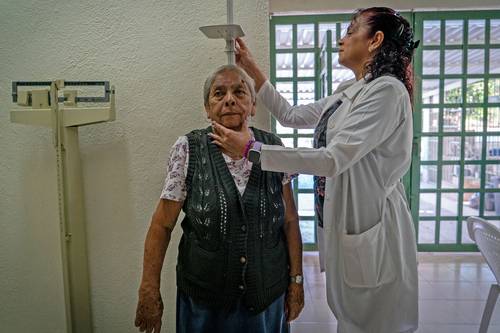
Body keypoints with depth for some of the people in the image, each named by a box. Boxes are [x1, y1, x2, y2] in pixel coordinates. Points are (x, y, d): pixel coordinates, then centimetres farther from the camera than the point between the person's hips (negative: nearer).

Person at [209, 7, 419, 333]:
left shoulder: (387, 90, -17)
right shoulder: (349, 91, 11)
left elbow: (332, 159, -25)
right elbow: (292, 116, 15)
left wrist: (252, 149, -22)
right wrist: (252, 69, 14)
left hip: (371, 224, -8)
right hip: (344, 220, 8)